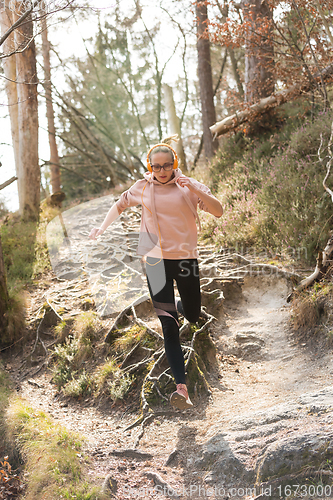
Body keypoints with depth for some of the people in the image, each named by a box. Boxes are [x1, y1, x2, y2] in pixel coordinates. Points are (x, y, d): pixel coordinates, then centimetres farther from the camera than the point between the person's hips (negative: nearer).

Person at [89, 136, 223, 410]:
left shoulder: (189, 186, 0)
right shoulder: (142, 188, 6)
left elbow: (218, 211, -11)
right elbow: (120, 205, 24)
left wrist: (194, 189, -23)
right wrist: (103, 227, 11)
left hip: (185, 257, 0)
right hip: (156, 259, 0)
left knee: (193, 316, 15)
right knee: (168, 325, -8)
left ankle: (180, 304, 53)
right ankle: (182, 387, -11)